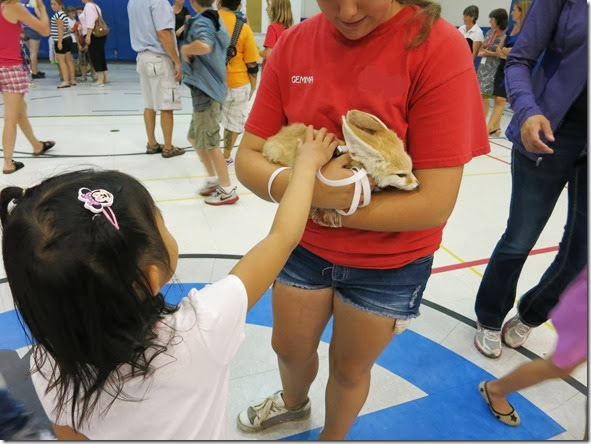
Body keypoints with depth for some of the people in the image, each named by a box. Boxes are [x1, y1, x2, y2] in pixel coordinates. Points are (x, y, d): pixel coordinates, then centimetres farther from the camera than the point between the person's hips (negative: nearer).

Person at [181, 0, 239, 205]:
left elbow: (204, 46, -38)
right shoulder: (215, 18, 12)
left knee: (209, 143, -1)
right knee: (194, 137, 19)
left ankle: (227, 190, 9)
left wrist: (185, 49, -20)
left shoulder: (201, 22, -16)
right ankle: (213, 179, 28)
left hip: (205, 90, -9)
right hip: (208, 87, 9)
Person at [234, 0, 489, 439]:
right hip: (304, 245, 4)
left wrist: (324, 203, -22)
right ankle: (293, 400, 63)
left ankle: (333, 435, 57)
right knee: (289, 348, 25)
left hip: (390, 263, -3)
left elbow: (434, 203, -25)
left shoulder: (438, 47, -22)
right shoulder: (294, 44, -9)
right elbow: (248, 158, -10)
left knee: (349, 368, 20)